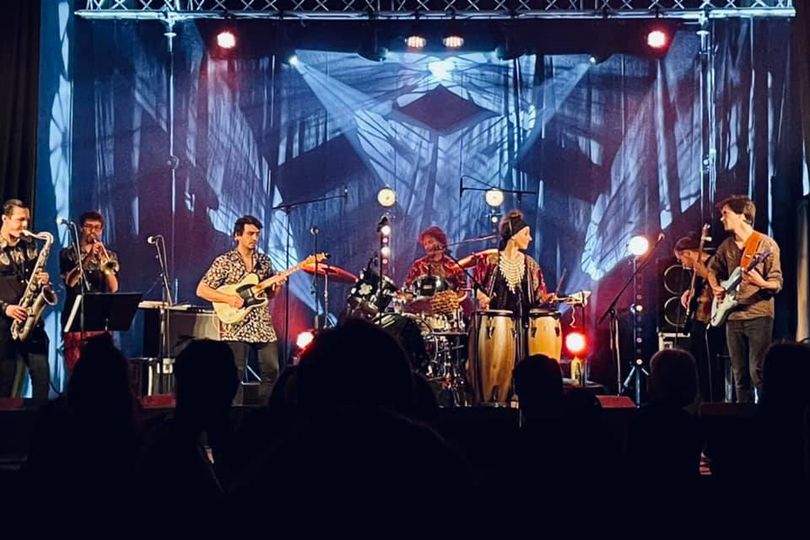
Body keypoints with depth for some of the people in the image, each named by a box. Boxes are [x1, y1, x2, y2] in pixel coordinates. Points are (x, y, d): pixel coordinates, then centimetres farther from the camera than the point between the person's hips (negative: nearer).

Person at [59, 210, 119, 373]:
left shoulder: (110, 255, 11)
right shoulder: (68, 254, 7)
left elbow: (113, 288, -2)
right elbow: (70, 281, -11)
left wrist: (104, 261, -15)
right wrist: (88, 257, -16)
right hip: (75, 319, -1)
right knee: (76, 369, -5)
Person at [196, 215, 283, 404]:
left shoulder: (264, 261, 11)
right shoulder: (224, 261, -3)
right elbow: (201, 290, -5)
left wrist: (277, 287, -4)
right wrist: (228, 298, -16)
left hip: (263, 327, 5)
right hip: (236, 328, -5)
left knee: (271, 372, 3)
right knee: (235, 375, -4)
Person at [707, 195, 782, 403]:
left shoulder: (766, 244, -7)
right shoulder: (726, 246, 10)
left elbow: (777, 283, -9)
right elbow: (713, 269, 27)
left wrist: (761, 283, -30)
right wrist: (716, 288, 8)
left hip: (759, 315, -6)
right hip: (732, 316, 6)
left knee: (757, 371, -13)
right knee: (739, 374, 9)